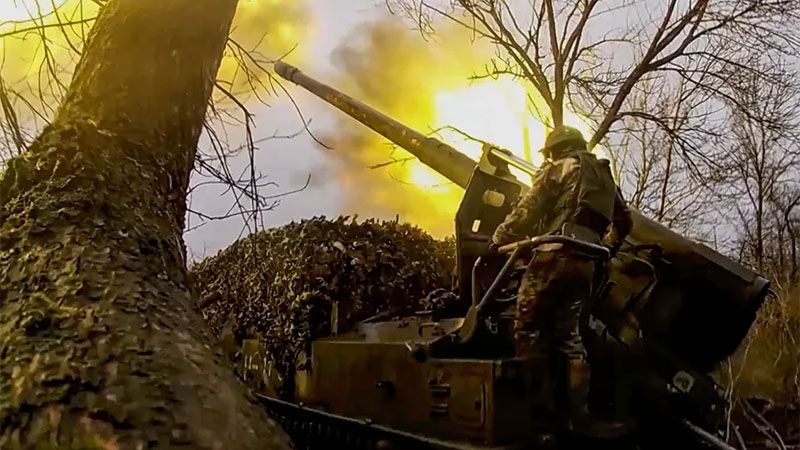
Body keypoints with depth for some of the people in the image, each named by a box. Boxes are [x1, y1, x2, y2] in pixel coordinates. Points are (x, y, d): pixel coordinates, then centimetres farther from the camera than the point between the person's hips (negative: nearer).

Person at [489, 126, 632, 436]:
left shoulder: (560, 168, 7)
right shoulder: (605, 177, 28)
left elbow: (528, 209, -4)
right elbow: (623, 221, 33)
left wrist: (499, 239, 0)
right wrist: (605, 249, 45)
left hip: (555, 255, -6)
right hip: (585, 264, 7)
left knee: (526, 324, -2)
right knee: (569, 334, 10)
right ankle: (579, 411, 5)